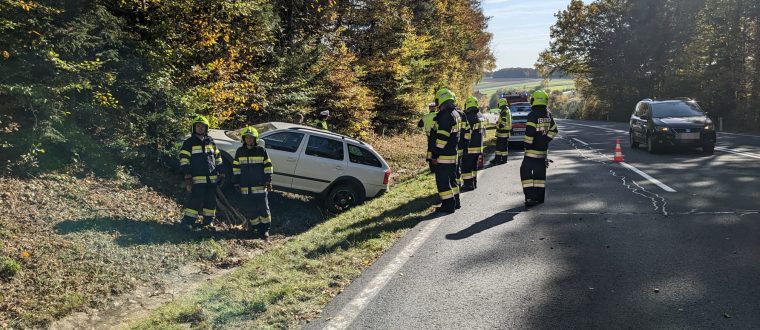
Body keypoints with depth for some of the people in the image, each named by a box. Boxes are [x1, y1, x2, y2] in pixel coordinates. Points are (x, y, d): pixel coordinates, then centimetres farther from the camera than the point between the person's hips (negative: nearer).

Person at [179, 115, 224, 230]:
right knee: (197, 199, -12)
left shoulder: (211, 142, 15)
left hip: (211, 178, 5)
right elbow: (184, 160, -5)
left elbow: (217, 157, 20)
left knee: (211, 200, 9)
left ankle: (208, 221, 21)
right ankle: (189, 220, -1)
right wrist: (187, 176, -12)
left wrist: (221, 172, 15)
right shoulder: (189, 143, 0)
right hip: (198, 178, -5)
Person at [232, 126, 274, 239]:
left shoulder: (261, 150, 0)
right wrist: (236, 182, 6)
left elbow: (268, 166, 2)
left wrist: (268, 181, -2)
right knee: (250, 208, 5)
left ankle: (264, 229, 5)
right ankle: (255, 225, 21)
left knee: (263, 208, -2)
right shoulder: (240, 151, 7)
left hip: (260, 185, -2)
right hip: (246, 186, 2)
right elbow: (236, 167, 11)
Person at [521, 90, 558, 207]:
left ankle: (530, 196, -13)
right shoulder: (548, 114, 8)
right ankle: (539, 197, 17)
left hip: (533, 150, -7)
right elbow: (554, 130, 13)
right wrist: (545, 140, 12)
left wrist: (527, 145, -9)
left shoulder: (533, 115, -15)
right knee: (540, 174, 13)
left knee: (526, 172, -3)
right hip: (543, 150, 7)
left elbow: (529, 133, -19)